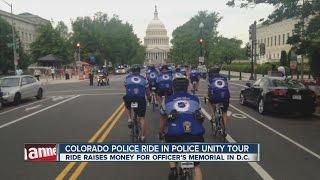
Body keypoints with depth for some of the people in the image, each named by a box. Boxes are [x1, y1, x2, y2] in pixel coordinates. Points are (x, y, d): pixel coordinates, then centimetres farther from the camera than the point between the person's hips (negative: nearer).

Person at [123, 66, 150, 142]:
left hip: (129, 98, 0)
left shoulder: (127, 78, 19)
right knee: (142, 118, 11)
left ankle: (129, 119, 15)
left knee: (127, 106, 36)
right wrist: (149, 98, 43)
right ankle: (142, 136, 10)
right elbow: (147, 91, 24)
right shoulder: (144, 79, 18)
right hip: (141, 99, 0)